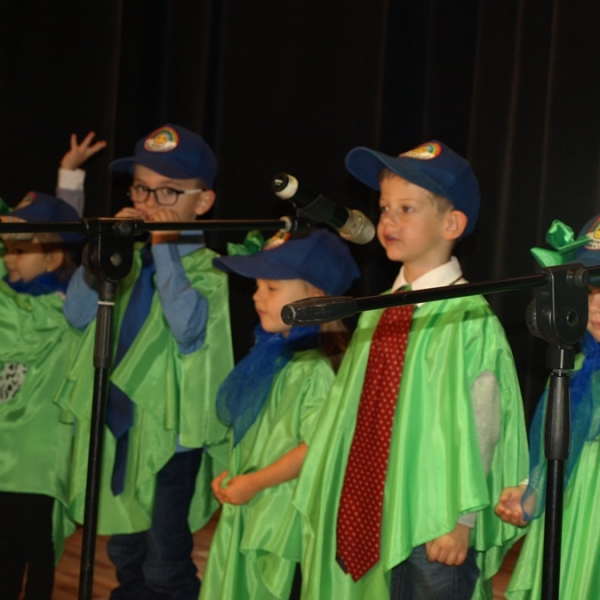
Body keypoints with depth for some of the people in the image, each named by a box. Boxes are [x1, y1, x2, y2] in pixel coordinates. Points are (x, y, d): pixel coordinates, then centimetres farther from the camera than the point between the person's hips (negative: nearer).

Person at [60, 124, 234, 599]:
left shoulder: (208, 266, -10)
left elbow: (188, 326, -28)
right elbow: (77, 314, 0)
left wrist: (165, 248, -22)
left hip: (169, 428, -6)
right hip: (116, 422, 6)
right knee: (125, 557, 21)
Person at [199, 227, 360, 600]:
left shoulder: (317, 369, -19)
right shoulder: (270, 357, 9)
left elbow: (316, 448, -23)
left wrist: (254, 482, -17)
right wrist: (231, 477, 11)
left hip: (284, 518, -9)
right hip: (245, 513, 9)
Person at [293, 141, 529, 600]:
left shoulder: (469, 317, -12)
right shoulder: (377, 312, 10)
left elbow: (476, 428, -14)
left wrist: (461, 520, -14)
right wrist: (329, 504, 14)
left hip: (436, 530, -6)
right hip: (366, 523, 7)